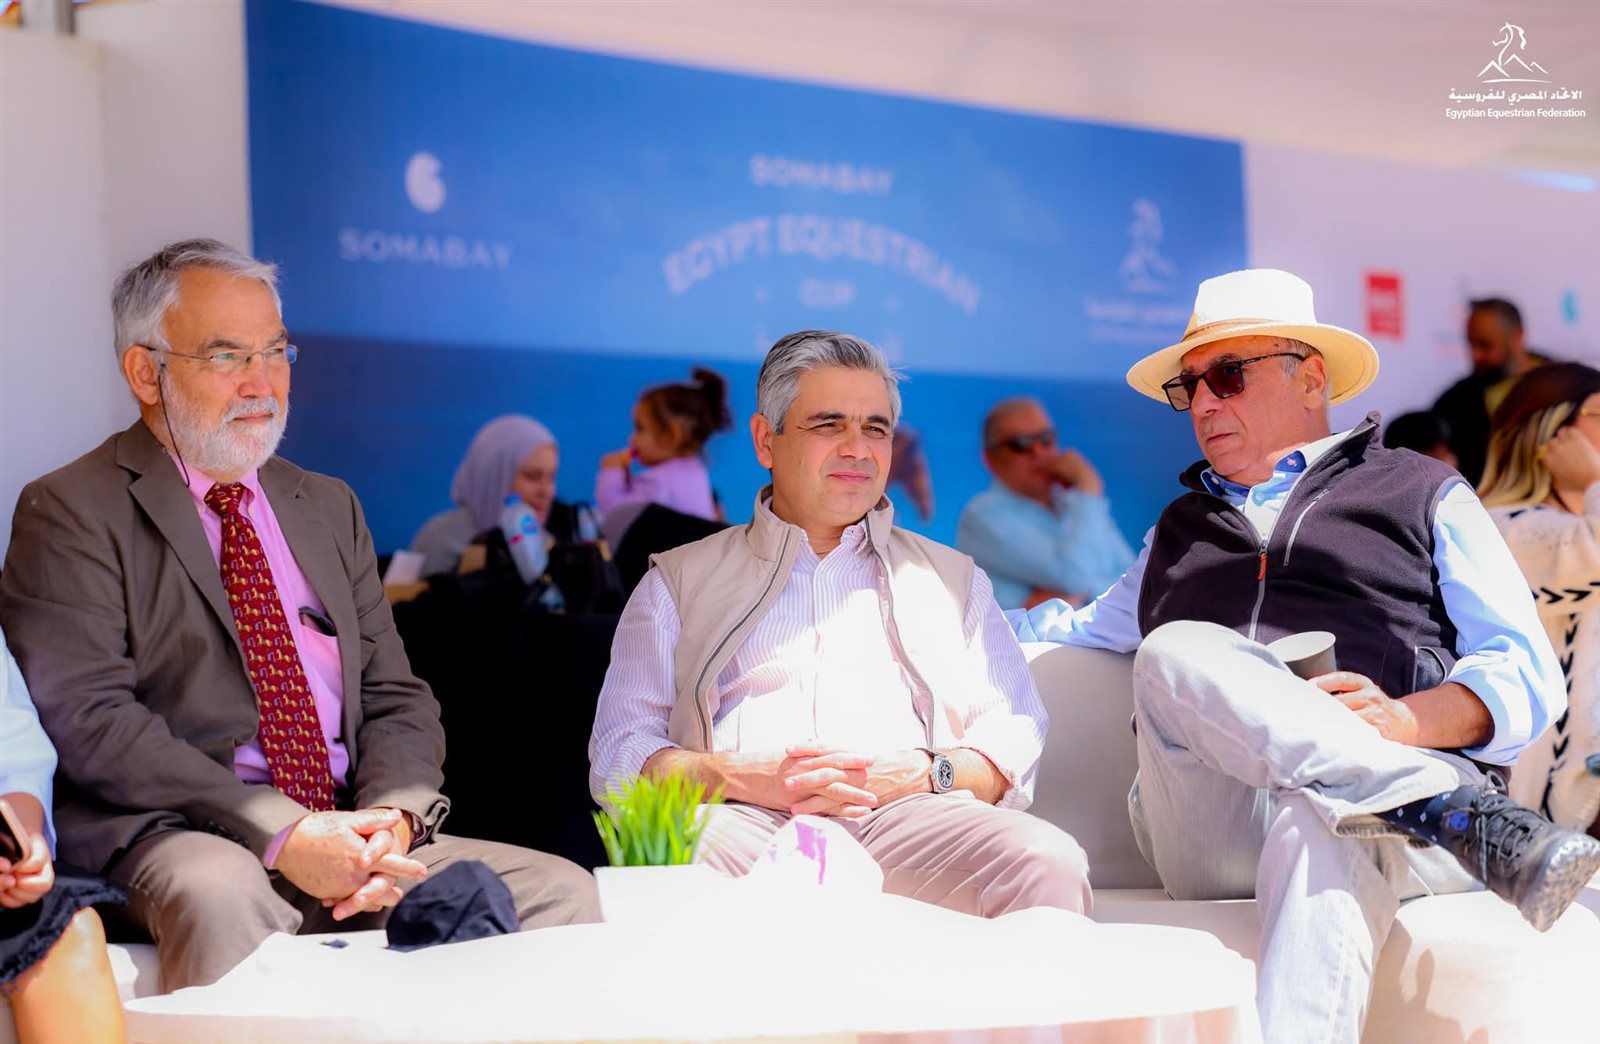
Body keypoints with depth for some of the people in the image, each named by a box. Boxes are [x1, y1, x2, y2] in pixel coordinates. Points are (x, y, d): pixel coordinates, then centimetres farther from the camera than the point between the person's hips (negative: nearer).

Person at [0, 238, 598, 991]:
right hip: (175, 838, -5)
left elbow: (395, 698, 17)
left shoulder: (330, 508, 22)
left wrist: (395, 816, -7)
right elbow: (89, 718, -11)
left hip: (352, 834, 6)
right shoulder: (70, 513, 2)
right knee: (223, 899, -40)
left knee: (561, 889, -17)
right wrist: (279, 833, -20)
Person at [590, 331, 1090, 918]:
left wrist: (925, 772, -5)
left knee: (1050, 864, -31)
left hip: (905, 819, 3)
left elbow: (1016, 744, 19)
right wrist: (750, 778, -8)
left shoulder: (950, 578, 29)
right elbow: (617, 754, 12)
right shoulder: (680, 581, 23)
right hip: (747, 823, -2)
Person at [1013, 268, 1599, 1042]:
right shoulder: (1179, 528, 35)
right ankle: (1466, 814, -37)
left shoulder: (1424, 494, 21)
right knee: (1176, 655, -29)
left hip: (1388, 820, -3)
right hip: (1211, 829, 3)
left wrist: (1410, 719, -12)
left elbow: (1528, 675, 10)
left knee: (1325, 833, -40)